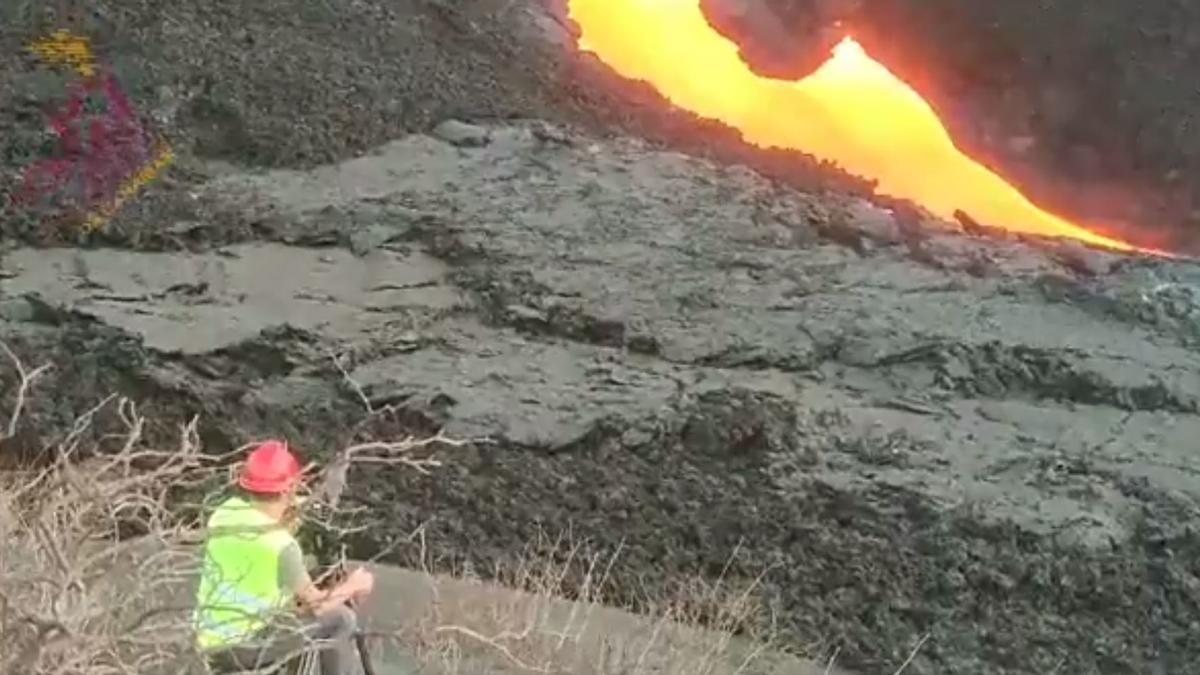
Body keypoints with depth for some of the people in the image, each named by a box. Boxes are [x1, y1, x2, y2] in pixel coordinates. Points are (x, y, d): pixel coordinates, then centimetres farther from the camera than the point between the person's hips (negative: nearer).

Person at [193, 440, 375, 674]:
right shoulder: (281, 544, -22)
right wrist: (353, 586, 5)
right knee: (341, 619, -1)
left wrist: (284, 523, 8)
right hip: (246, 647, -8)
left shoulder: (224, 513, -2)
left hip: (212, 645, 8)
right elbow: (316, 604, -12)